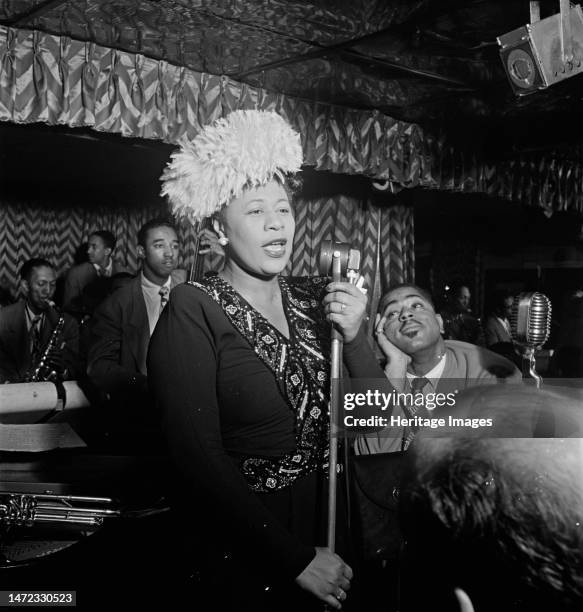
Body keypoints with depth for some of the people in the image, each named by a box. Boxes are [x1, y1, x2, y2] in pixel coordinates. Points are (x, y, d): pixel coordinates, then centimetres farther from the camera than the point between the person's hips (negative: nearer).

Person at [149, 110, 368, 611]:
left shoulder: (314, 297, 0)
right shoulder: (194, 310, -15)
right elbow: (198, 456, -19)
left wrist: (353, 337, -17)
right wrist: (296, 558, -18)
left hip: (326, 527, 5)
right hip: (244, 550, -5)